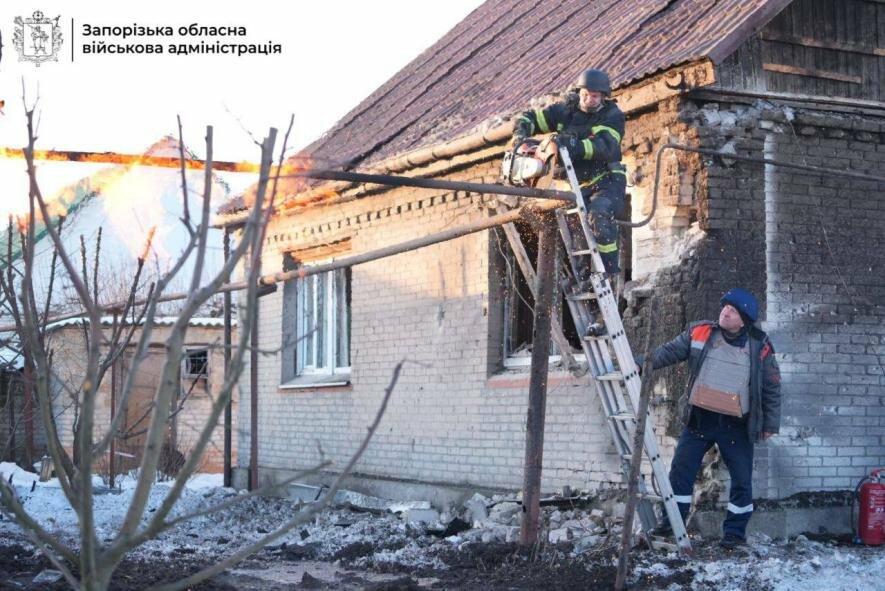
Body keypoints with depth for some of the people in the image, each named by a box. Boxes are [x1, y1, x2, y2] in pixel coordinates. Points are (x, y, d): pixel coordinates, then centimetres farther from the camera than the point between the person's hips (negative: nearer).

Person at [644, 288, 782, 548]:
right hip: (699, 419, 2)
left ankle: (735, 531, 19)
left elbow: (772, 388, 2)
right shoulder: (699, 333, -2)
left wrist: (770, 424, 2)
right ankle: (672, 522, 19)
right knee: (681, 470, 5)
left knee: (741, 479, 3)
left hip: (736, 426, -1)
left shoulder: (759, 346, -6)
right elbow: (670, 351, 1)